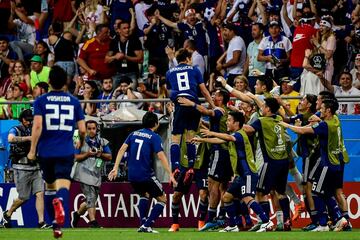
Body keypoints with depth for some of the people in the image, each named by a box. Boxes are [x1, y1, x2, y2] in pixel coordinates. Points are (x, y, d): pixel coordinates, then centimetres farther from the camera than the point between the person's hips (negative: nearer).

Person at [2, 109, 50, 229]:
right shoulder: (16, 130, -4)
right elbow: (11, 139, -27)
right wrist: (28, 138, -31)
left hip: (35, 168, 5)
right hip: (21, 169, -5)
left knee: (40, 193, -8)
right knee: (23, 197, 0)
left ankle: (41, 222, -10)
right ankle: (7, 214, 25)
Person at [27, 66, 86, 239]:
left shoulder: (41, 101, 1)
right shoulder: (74, 102, 6)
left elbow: (37, 126, -10)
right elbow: (82, 129, 6)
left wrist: (32, 150, -5)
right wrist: (81, 143, 27)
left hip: (45, 152, 1)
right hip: (66, 151, -1)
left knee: (49, 186, 19)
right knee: (63, 186, -11)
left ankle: (54, 223, 24)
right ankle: (60, 203, -47)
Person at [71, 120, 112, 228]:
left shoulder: (102, 142, 10)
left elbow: (109, 157, 11)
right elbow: (76, 157, -3)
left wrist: (101, 154, -9)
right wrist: (88, 154, -17)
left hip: (96, 174, 5)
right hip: (84, 173, -5)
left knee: (92, 200, 11)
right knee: (91, 198, -16)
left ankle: (76, 214, 34)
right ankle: (93, 222, -17)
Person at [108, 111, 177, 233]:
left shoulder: (134, 134, 12)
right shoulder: (154, 137, -5)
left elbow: (122, 149, 5)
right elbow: (161, 156, -15)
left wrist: (116, 168, 5)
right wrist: (170, 175, -16)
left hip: (132, 175, 6)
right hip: (146, 176, -6)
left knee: (144, 195, 32)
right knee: (162, 199, 6)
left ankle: (142, 224, 20)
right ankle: (146, 226, -7)